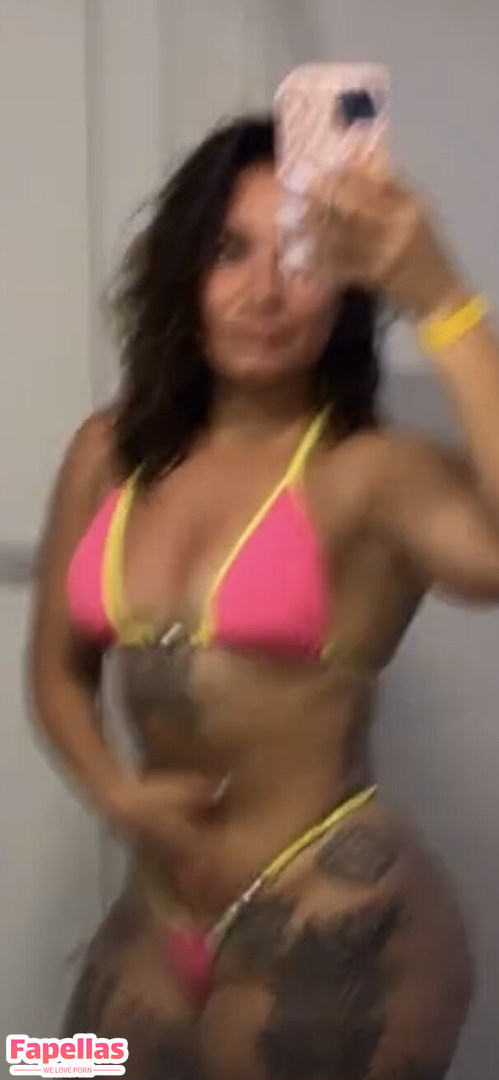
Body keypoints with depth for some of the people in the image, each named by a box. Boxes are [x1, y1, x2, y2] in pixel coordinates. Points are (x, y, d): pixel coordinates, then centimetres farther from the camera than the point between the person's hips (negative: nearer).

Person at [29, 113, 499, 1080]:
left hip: (338, 921, -5)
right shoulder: (110, 453, 2)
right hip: (158, 914, 5)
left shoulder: (371, 474, -14)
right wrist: (113, 792, -4)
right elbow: (60, 666, 13)